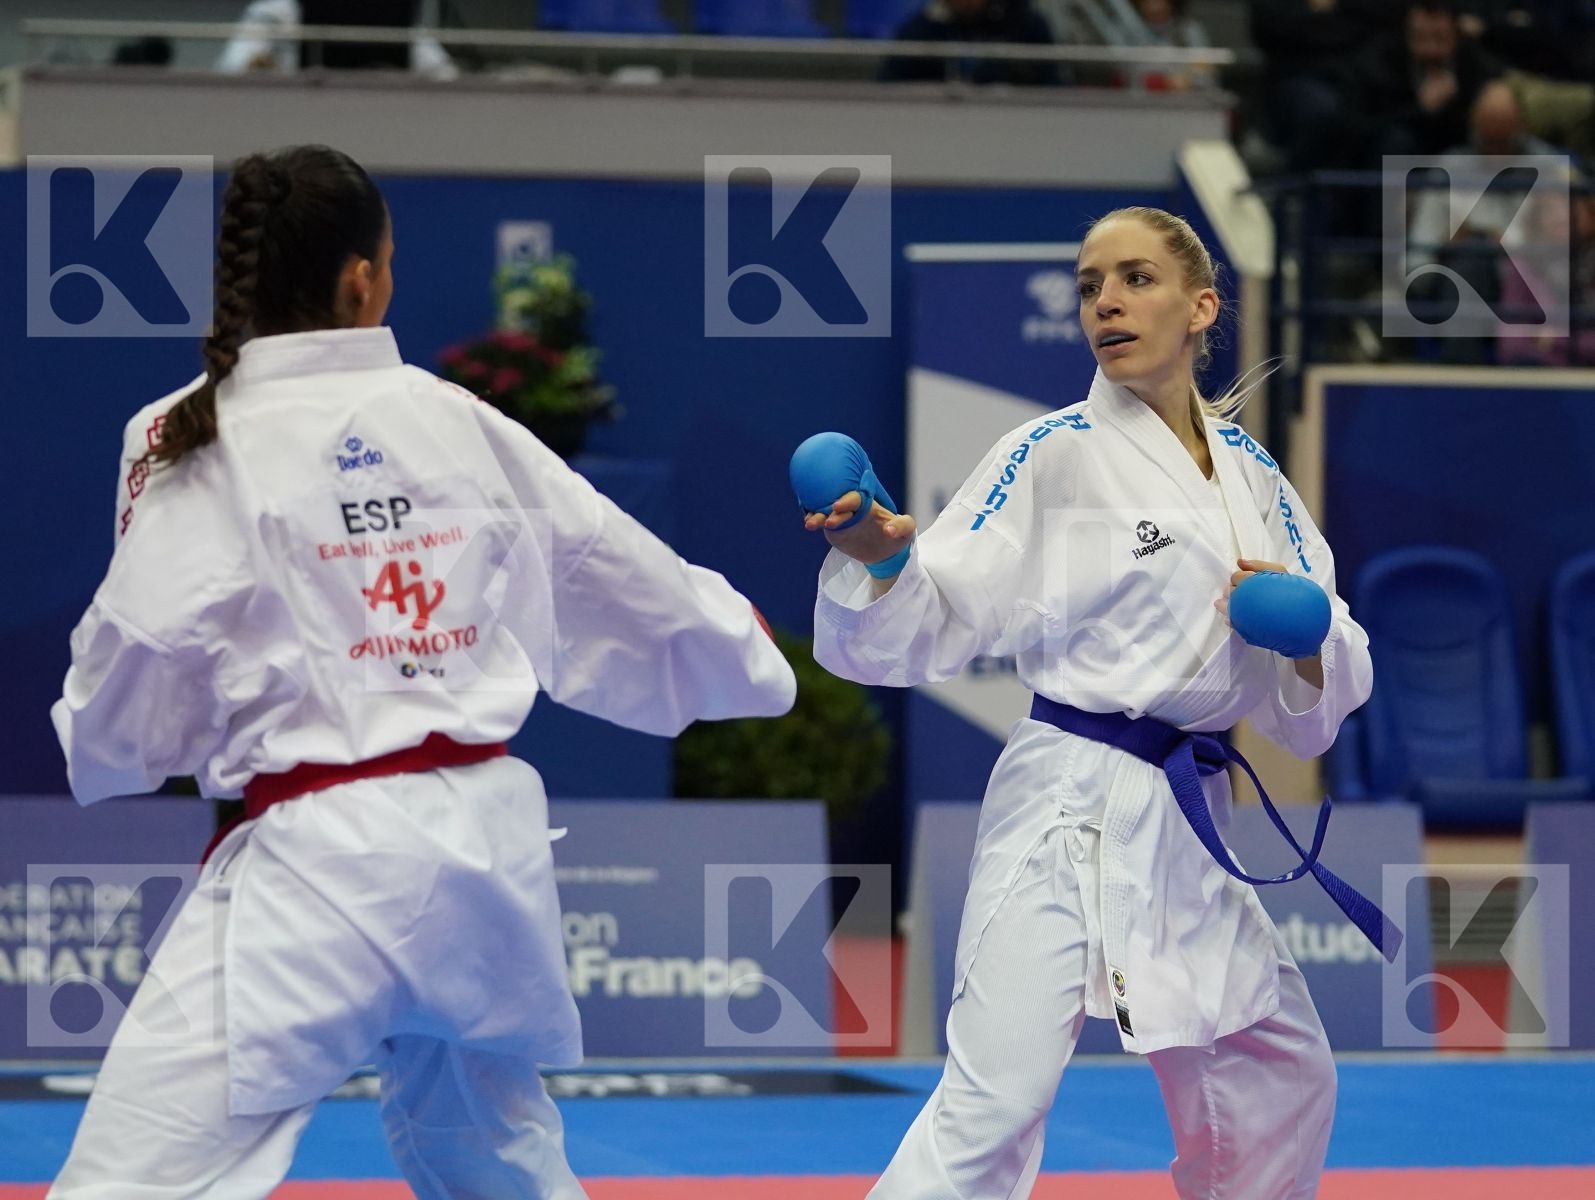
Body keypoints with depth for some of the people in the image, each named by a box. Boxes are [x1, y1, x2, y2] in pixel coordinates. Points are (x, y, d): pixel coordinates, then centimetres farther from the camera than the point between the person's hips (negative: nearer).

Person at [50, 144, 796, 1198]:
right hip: (487, 837, 6)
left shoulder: (190, 440, -6)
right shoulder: (461, 423, 8)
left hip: (319, 863, -6)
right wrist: (734, 647, 43)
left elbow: (132, 689, -6)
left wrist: (98, 738, 18)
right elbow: (623, 578, 22)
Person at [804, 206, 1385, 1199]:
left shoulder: (1250, 473, 11)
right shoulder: (1052, 456, -5)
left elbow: (1326, 695, 14)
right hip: (1071, 808, -7)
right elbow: (923, 631, -11)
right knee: (993, 1104, -19)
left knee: (1282, 1077, 20)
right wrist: (882, 558, -32)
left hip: (1192, 819, 7)